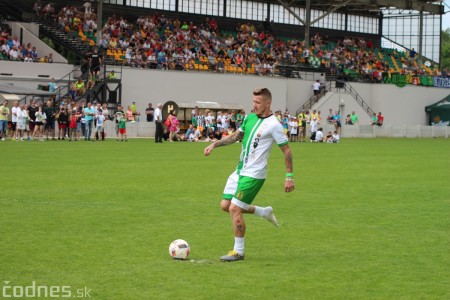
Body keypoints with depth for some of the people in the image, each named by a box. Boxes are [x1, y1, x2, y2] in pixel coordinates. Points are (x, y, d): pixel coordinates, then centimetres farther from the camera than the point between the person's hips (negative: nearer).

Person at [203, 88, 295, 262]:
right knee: (225, 205, 9)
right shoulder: (250, 118, 9)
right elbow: (235, 136, 21)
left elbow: (287, 151, -10)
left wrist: (289, 177, -11)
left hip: (254, 175, -8)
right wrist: (214, 144, 10)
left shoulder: (273, 125, -13)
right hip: (240, 171, 8)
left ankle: (238, 251, 4)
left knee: (234, 210, -10)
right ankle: (265, 212, 25)